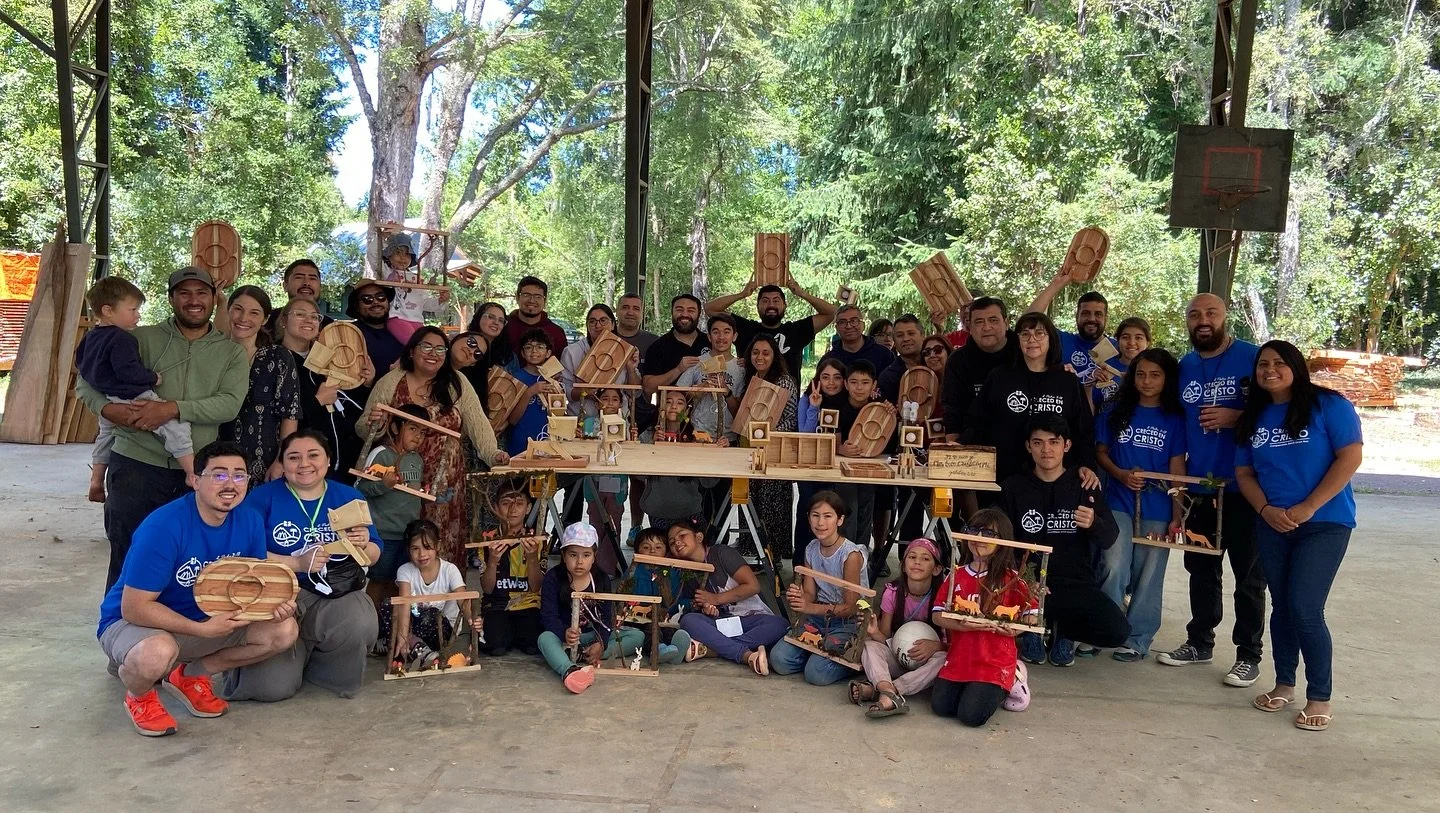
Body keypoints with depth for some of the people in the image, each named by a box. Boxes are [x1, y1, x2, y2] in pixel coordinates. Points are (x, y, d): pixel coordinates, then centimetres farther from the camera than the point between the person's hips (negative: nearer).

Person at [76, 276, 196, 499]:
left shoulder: (90, 336, 13)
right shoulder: (121, 339, -18)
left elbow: (80, 363, 26)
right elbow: (128, 371, -27)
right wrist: (153, 378, -14)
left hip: (107, 402, 11)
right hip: (134, 399, -11)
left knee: (106, 435, 34)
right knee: (176, 425, -15)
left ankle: (96, 481, 45)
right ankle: (192, 473, -21)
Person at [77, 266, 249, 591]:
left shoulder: (231, 352, 7)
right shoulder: (142, 339, 5)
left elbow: (230, 404, -8)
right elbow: (87, 380, 4)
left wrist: (174, 409, -21)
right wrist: (108, 408, -17)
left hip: (196, 473, 1)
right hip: (136, 465, -1)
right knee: (127, 559, 6)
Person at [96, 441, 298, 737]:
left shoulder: (250, 521, -10)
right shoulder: (163, 527, -27)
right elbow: (134, 608, -26)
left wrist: (274, 605, -21)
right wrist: (202, 629, -31)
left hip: (210, 619, 6)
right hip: (131, 622, -6)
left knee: (285, 630, -12)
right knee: (158, 654, -40)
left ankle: (190, 676, 7)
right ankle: (140, 695, -1)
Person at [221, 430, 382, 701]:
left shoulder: (350, 497, 10)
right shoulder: (262, 497, 0)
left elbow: (373, 556, 14)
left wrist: (363, 546, -10)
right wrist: (298, 563, -19)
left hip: (338, 594, 2)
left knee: (359, 626, -33)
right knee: (275, 686, -18)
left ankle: (314, 659, 3)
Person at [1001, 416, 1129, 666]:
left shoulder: (1084, 486, 5)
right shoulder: (1012, 487, 3)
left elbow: (1108, 539, -2)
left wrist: (1093, 524, -26)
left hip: (1076, 584, 1)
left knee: (1118, 631, -24)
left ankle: (1061, 631, 12)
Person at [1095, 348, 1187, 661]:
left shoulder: (1175, 420, 3)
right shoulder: (1117, 412, 7)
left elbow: (1177, 469, 2)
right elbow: (1101, 451, 10)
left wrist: (1177, 517, -2)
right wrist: (1121, 474, -9)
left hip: (1157, 509, 0)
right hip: (1119, 504, 0)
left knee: (1148, 577, 3)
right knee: (1114, 570, -11)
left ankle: (1138, 639, 14)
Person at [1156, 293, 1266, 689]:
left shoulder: (1253, 358, -9)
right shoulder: (1184, 367, 9)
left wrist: (1236, 418, -23)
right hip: (1199, 488, 6)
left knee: (1248, 575, 3)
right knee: (1201, 569, 16)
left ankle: (1249, 656, 13)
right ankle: (1199, 642, 29)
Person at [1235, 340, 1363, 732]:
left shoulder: (1328, 405, -6)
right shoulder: (1253, 417, 9)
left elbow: (1351, 456, -13)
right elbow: (1244, 473, 10)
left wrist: (1308, 507, -17)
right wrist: (1266, 510, -9)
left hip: (1325, 523, -5)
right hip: (1272, 527, 5)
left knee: (1304, 609, -11)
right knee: (1282, 606, 10)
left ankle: (1320, 697, 3)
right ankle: (1284, 684, 24)